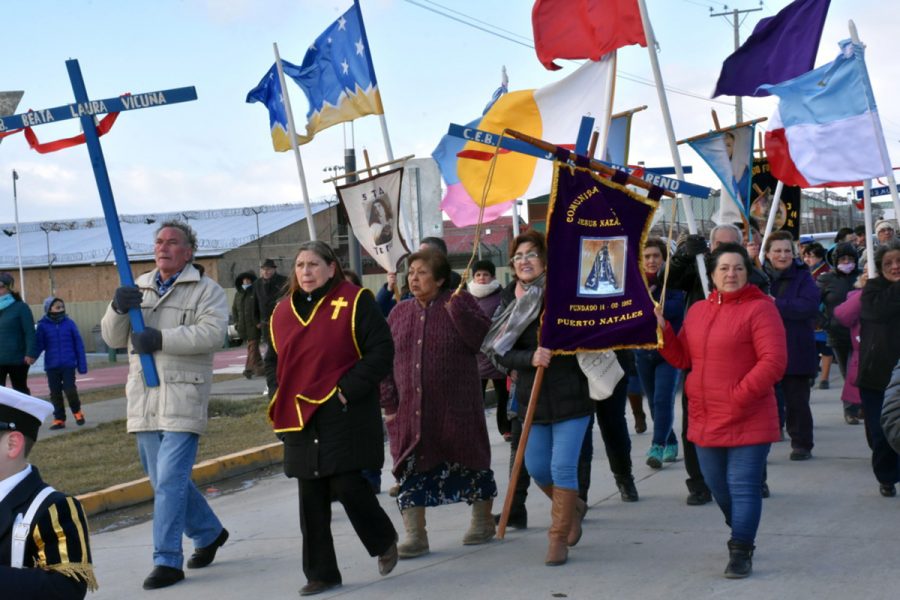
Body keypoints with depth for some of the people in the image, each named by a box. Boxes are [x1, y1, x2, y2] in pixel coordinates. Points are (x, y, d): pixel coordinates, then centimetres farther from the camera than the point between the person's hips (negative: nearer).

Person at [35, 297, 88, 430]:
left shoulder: (69, 323, -1)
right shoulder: (43, 326, -1)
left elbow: (78, 344, 3)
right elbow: (39, 345, -1)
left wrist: (82, 365, 2)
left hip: (68, 365, -1)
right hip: (51, 366, 1)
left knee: (70, 390, -7)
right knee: (55, 394, 6)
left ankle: (77, 411, 19)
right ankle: (59, 419, 18)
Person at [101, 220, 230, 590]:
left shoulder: (205, 290, -1)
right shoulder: (139, 289, 17)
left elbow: (212, 333, -18)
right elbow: (113, 339, 12)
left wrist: (161, 339, -22)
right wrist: (118, 309, -9)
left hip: (183, 399, -6)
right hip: (144, 402, 6)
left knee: (170, 481, -11)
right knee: (165, 479, 14)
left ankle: (167, 561, -7)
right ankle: (208, 533, 34)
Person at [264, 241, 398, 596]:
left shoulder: (355, 301, -5)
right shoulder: (283, 311, 12)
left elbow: (381, 351, -9)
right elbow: (273, 360, 23)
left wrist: (349, 390, -15)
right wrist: (279, 396, 6)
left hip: (344, 416, -5)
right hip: (301, 418, 5)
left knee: (348, 485, -9)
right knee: (311, 500, 5)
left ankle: (384, 541, 20)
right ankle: (320, 574, 13)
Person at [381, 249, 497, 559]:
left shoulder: (460, 303, -2)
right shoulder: (399, 313, 9)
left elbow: (482, 338, -16)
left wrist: (456, 307, -23)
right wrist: (389, 403, 2)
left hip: (457, 408, -3)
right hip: (410, 412, 3)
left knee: (469, 464, 9)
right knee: (410, 470, -1)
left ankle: (483, 522, 28)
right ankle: (414, 536, 4)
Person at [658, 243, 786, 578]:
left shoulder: (760, 308, -10)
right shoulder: (698, 311, 12)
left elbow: (774, 361, -17)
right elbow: (683, 358, 14)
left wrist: (740, 395, -20)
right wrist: (662, 331, -1)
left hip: (748, 420, -7)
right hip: (705, 420, 7)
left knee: (743, 487, -5)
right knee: (717, 485, 19)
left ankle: (741, 553, 3)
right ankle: (741, 535, 40)